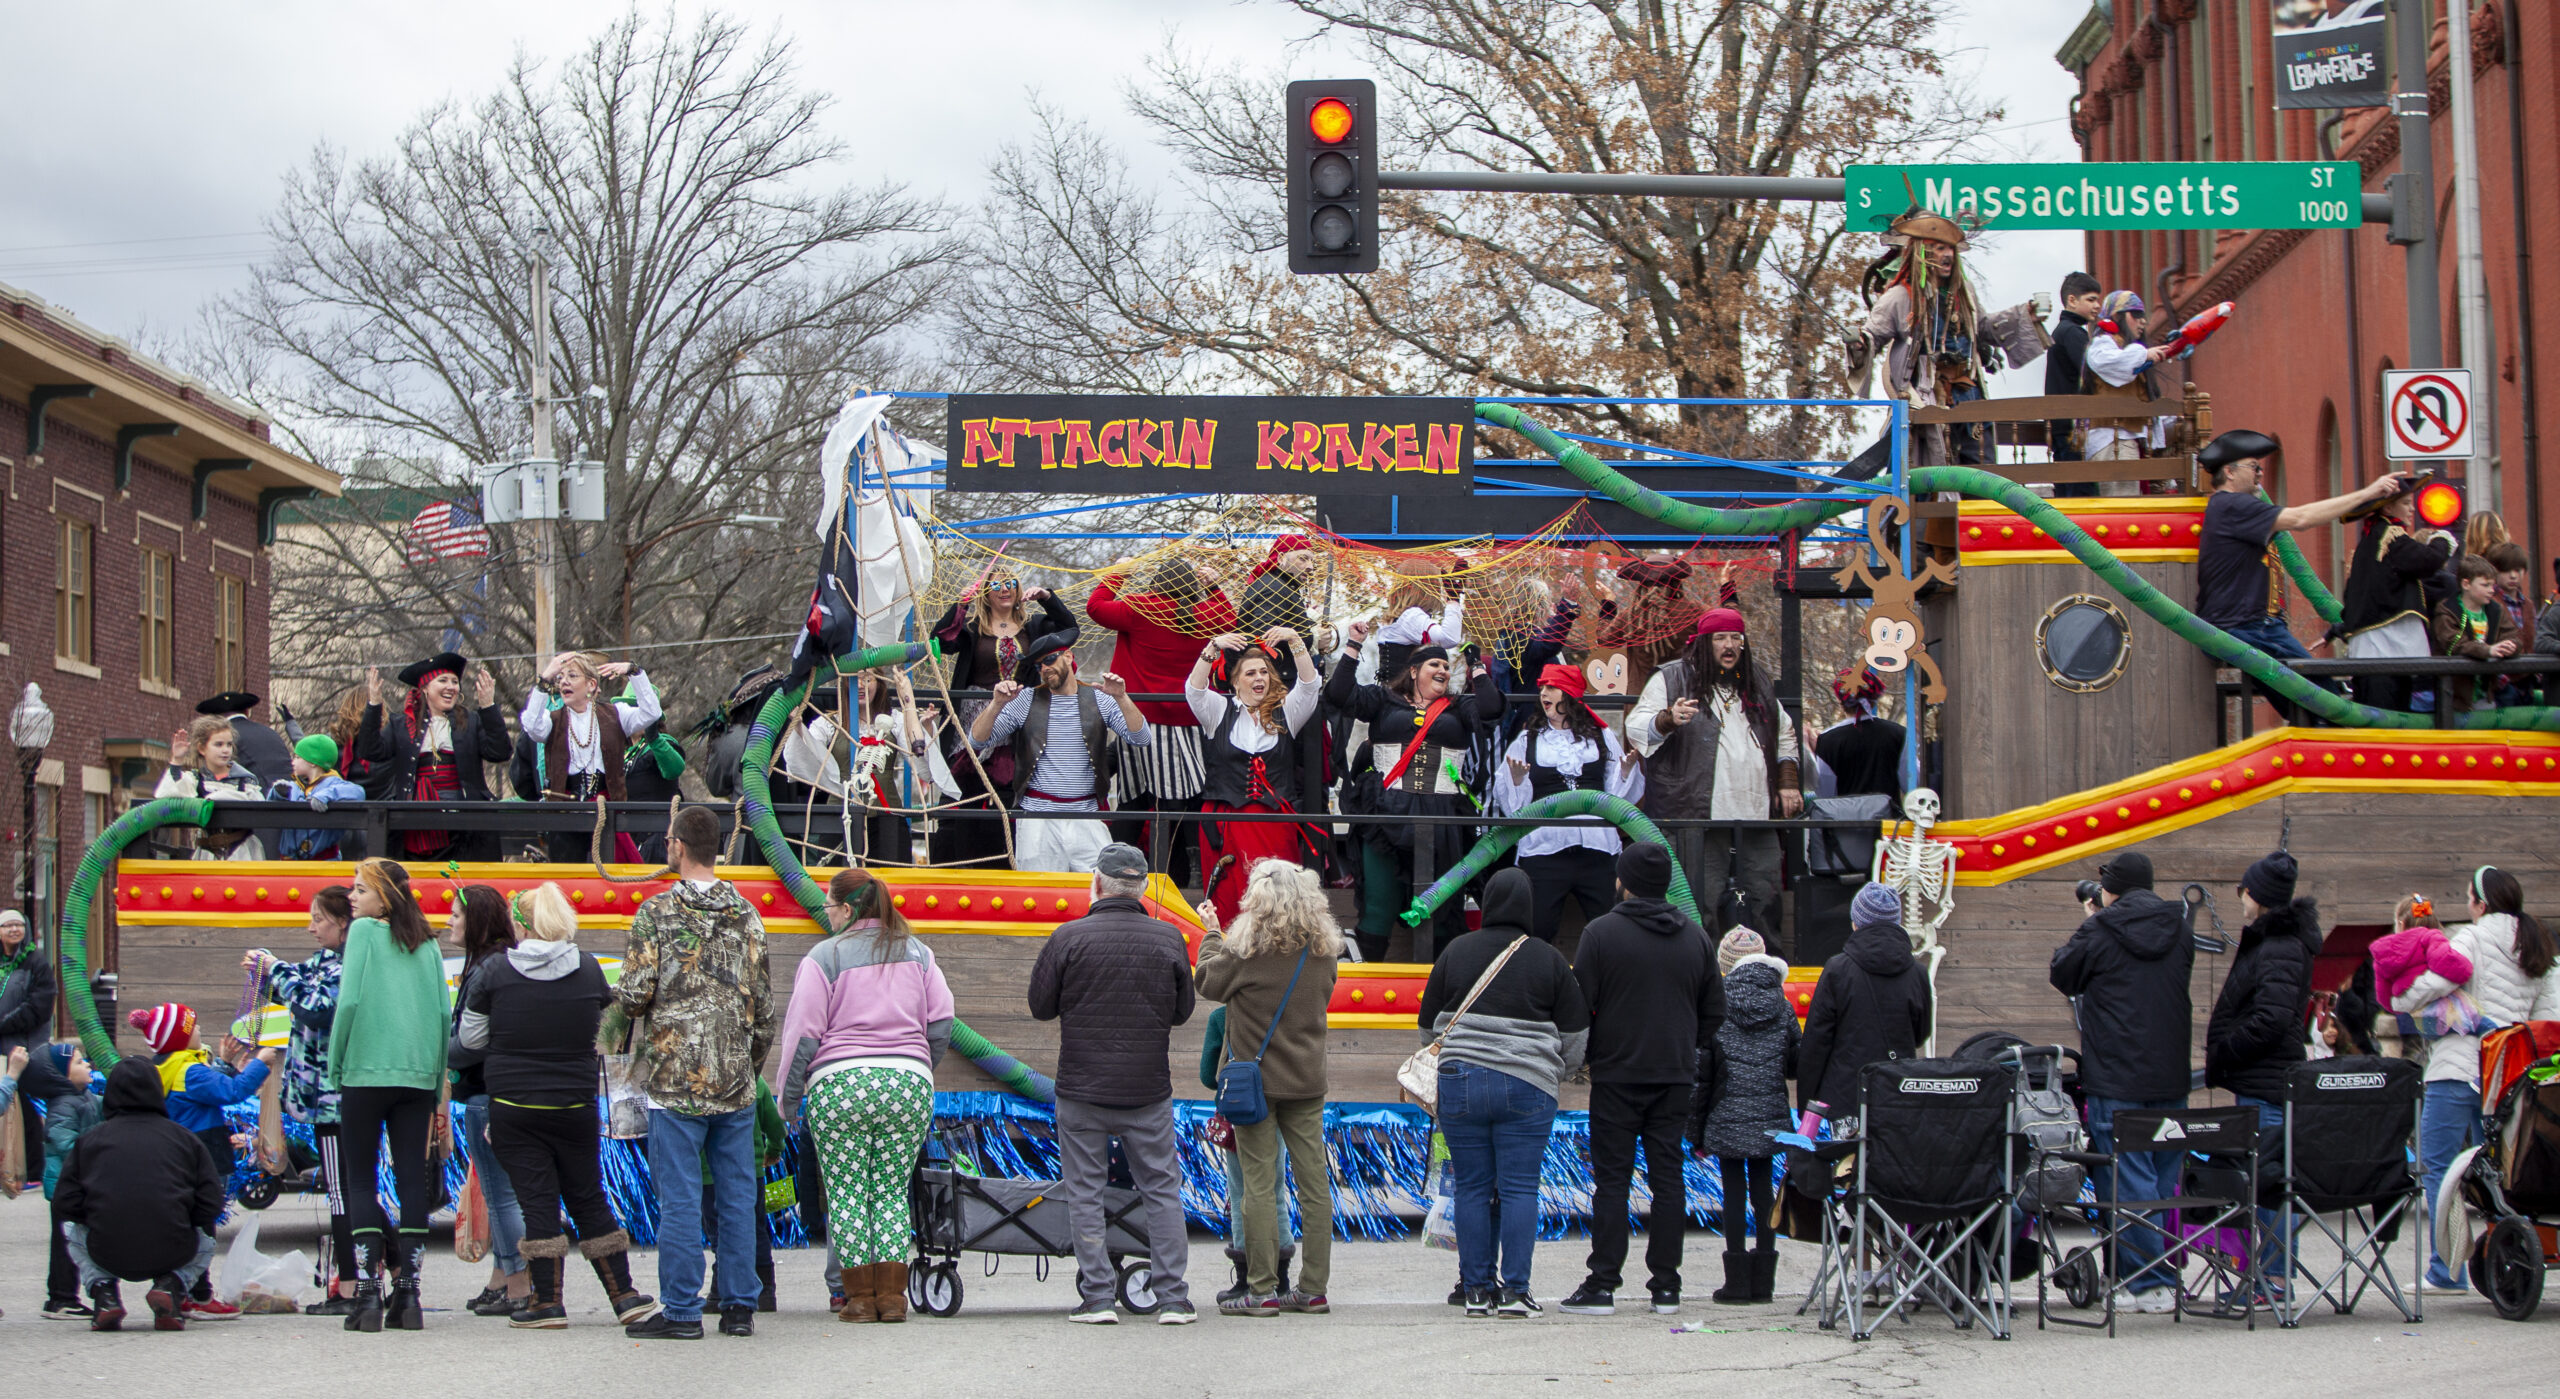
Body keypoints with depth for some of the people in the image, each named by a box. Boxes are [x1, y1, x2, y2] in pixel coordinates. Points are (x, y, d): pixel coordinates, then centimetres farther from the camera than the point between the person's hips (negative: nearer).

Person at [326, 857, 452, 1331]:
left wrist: (335, 1068, -2)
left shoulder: (364, 932, -3)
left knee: (361, 1180, 3)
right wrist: (438, 1085, 12)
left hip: (366, 1072, -4)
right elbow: (442, 1014, 8)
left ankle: (368, 1292, -5)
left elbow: (350, 1001, -11)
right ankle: (408, 1295, 3)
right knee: (413, 1180, 5)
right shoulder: (426, 944, 10)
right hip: (418, 1074, 4)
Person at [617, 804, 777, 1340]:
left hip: (676, 1076, -4)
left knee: (679, 1196, -2)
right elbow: (764, 1002, 9)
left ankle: (681, 1310, 0)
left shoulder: (657, 913, -7)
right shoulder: (746, 915, 7)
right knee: (737, 1195, 8)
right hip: (735, 1077, 4)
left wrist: (620, 997, 12)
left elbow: (636, 994, -12)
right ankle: (739, 1306, 10)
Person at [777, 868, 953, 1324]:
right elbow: (941, 1023, 11)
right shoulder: (916, 953, 11)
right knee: (892, 1192, 9)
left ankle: (859, 1295, 1)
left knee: (846, 1193, 3)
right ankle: (892, 1294, 2)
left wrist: (789, 1096, 5)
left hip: (841, 1082, -4)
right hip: (908, 1081, 4)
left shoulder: (825, 956, -2)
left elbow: (803, 1034, -4)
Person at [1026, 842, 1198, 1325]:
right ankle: (1173, 1298, 6)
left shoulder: (1069, 937, -9)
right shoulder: (1168, 939, -2)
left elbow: (1041, 1007, -1)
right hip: (1150, 1088, 2)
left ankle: (1097, 1297, 2)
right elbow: (1182, 1011, 9)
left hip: (1082, 1087, -2)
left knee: (1084, 1192, 6)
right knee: (1162, 1190, 8)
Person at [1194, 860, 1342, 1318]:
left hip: (1256, 1078, -5)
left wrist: (1211, 933, 16)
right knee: (1314, 1180, 7)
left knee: (1259, 1182, -1)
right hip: (1308, 1082, 5)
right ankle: (1313, 1288, 10)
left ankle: (1262, 1290, -2)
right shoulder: (1323, 949, 2)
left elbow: (1208, 983, 0)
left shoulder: (1249, 949, -13)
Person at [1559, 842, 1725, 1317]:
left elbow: (1578, 1005, -9)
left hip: (1617, 1077, -3)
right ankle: (1666, 1286, 7)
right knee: (1668, 1178, 7)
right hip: (1675, 1080, 4)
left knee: (1612, 1180, 0)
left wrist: (1588, 1055, 5)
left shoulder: (1601, 933, -7)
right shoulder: (1696, 938, 7)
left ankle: (1602, 1285, -3)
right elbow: (1715, 1011, 11)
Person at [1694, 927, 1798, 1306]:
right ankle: (1763, 1280, 10)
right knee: (1763, 1187, 9)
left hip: (1728, 1116, -3)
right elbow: (1796, 1064, 4)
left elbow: (1701, 1071, -6)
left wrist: (1696, 1129, 0)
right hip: (1770, 1118, 3)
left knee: (1734, 1190, 1)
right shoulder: (1780, 1005, 3)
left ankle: (1738, 1282, -1)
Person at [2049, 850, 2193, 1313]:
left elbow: (2062, 974, 4)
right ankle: (2170, 1277, 16)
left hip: (2117, 1079, -6)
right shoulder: (2178, 930, 6)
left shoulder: (2101, 931, -9)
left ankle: (2149, 1284, -6)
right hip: (2170, 1078, 6)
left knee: (2129, 1179, -4)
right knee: (2166, 1179, 12)